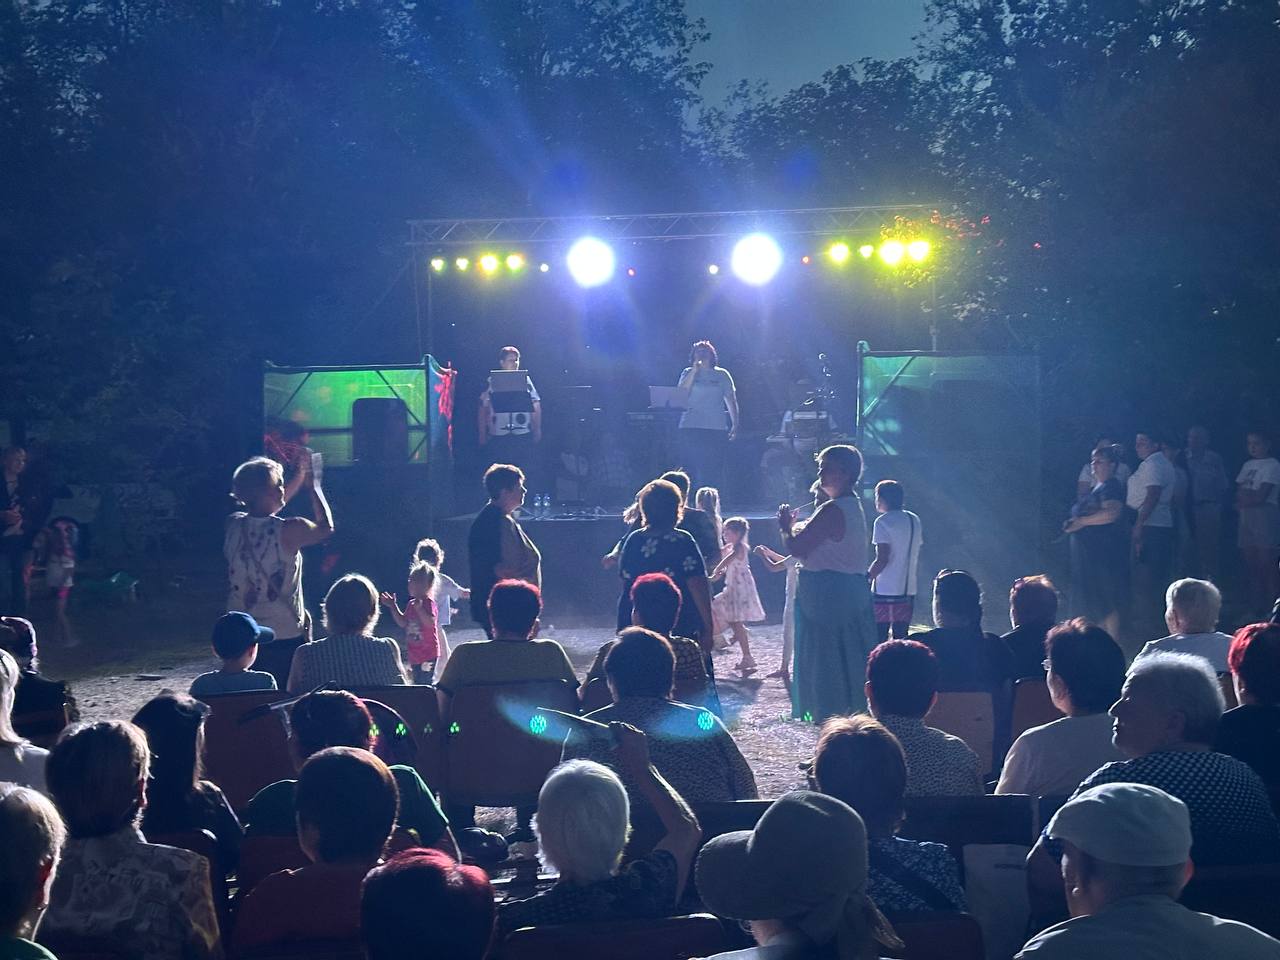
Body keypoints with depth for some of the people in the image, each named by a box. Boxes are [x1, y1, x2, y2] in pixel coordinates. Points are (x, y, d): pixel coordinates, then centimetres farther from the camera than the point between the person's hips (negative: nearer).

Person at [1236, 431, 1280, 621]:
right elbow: (1239, 493, 13)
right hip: (1247, 520, 7)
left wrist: (1243, 500, 2)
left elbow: (1260, 497, -11)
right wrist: (1251, 496, -6)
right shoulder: (1248, 465, 18)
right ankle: (1253, 609, 11)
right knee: (1249, 566, 6)